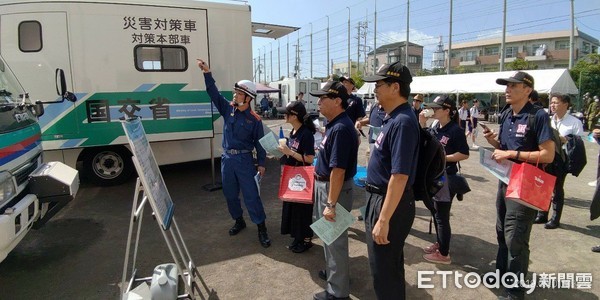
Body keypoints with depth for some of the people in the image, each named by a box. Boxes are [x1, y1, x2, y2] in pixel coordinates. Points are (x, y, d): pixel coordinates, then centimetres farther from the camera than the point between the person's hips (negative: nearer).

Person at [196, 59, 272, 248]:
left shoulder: (254, 120, -6)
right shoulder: (228, 109, 4)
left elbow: (259, 143, -2)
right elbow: (214, 94, -1)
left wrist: (261, 164, -1)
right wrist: (207, 73, -11)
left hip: (244, 160, -5)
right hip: (227, 158, 5)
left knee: (251, 195, -3)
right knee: (230, 194, 14)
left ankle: (261, 228, 7)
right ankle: (239, 221, 32)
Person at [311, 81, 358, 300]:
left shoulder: (341, 128, -25)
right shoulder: (333, 124, 8)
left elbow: (338, 169, -28)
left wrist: (331, 204, -28)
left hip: (335, 188, -10)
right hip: (325, 184, 10)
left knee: (335, 237, 3)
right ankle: (334, 271, 43)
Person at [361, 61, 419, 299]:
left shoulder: (402, 122, -23)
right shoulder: (393, 118, 8)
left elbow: (399, 176, -28)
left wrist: (384, 220, -27)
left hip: (390, 203, -10)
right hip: (380, 197, 10)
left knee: (384, 269, 7)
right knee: (390, 264, 24)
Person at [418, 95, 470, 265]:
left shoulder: (455, 130, -15)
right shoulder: (435, 128, 5)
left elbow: (465, 154, -16)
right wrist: (422, 125, -1)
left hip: (446, 178, -8)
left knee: (442, 216, 1)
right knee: (435, 213, 18)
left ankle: (444, 254, 15)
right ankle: (439, 244, 35)